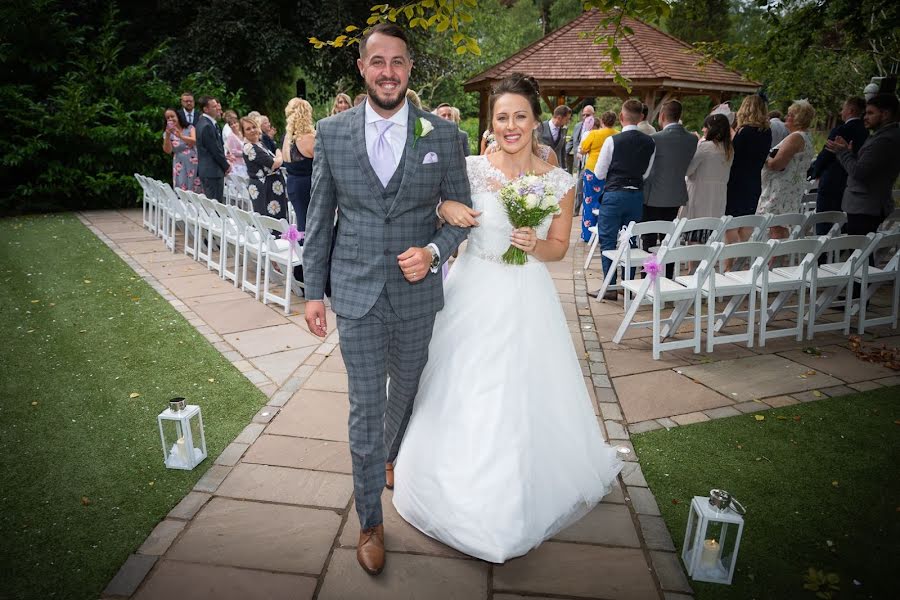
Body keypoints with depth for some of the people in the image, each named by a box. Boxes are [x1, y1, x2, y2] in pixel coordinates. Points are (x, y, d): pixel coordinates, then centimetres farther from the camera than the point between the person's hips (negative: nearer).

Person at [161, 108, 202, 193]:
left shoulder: (190, 128, 4)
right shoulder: (167, 133, 7)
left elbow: (194, 141, -13)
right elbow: (167, 151, -5)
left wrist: (180, 136, -28)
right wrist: (168, 135, -16)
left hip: (194, 164, -1)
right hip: (180, 167, 1)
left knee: (197, 190, -1)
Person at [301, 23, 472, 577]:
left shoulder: (443, 135, -4)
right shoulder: (332, 131, -1)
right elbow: (319, 217, 3)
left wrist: (434, 251, -17)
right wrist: (313, 291, 1)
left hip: (416, 291, 1)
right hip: (356, 291, -1)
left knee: (406, 387, 21)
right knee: (366, 406, 4)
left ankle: (393, 455, 54)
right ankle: (371, 520, 22)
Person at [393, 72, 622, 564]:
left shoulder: (559, 182, -2)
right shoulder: (469, 168, -5)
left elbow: (559, 247, 5)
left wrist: (535, 245, -16)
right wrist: (443, 207, -17)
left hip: (525, 302, 0)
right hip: (472, 296, 0)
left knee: (521, 402, 10)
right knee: (463, 398, 8)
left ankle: (520, 499, 37)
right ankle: (467, 492, 35)